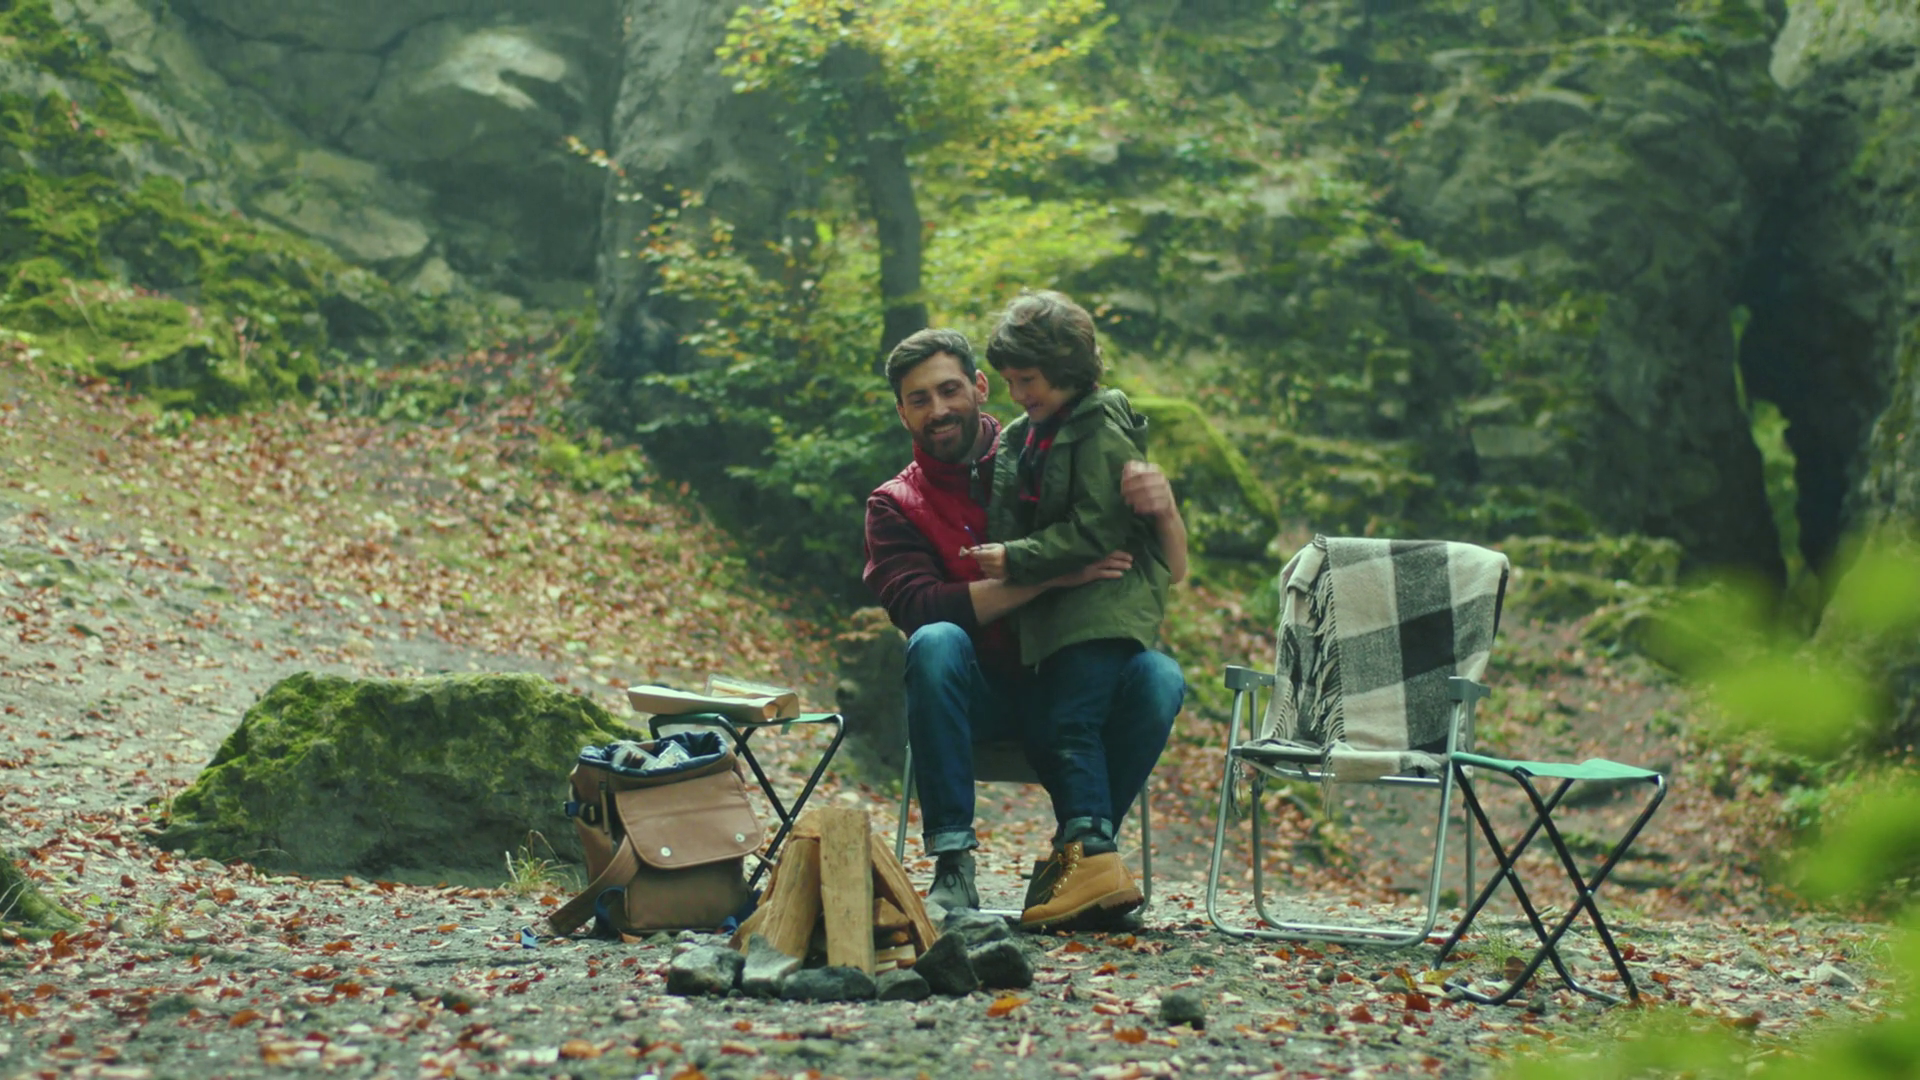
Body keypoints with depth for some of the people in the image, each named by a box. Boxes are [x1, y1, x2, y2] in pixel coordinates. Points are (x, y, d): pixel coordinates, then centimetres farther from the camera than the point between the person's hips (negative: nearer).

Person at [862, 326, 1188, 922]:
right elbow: (918, 608, -17)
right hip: (978, 699, -1)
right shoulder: (895, 505, 5)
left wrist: (1163, 509, -25)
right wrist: (1052, 575, -26)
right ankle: (953, 861, -27)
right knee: (936, 644, -31)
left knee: (1159, 677, -27)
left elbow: (1171, 572, 0)